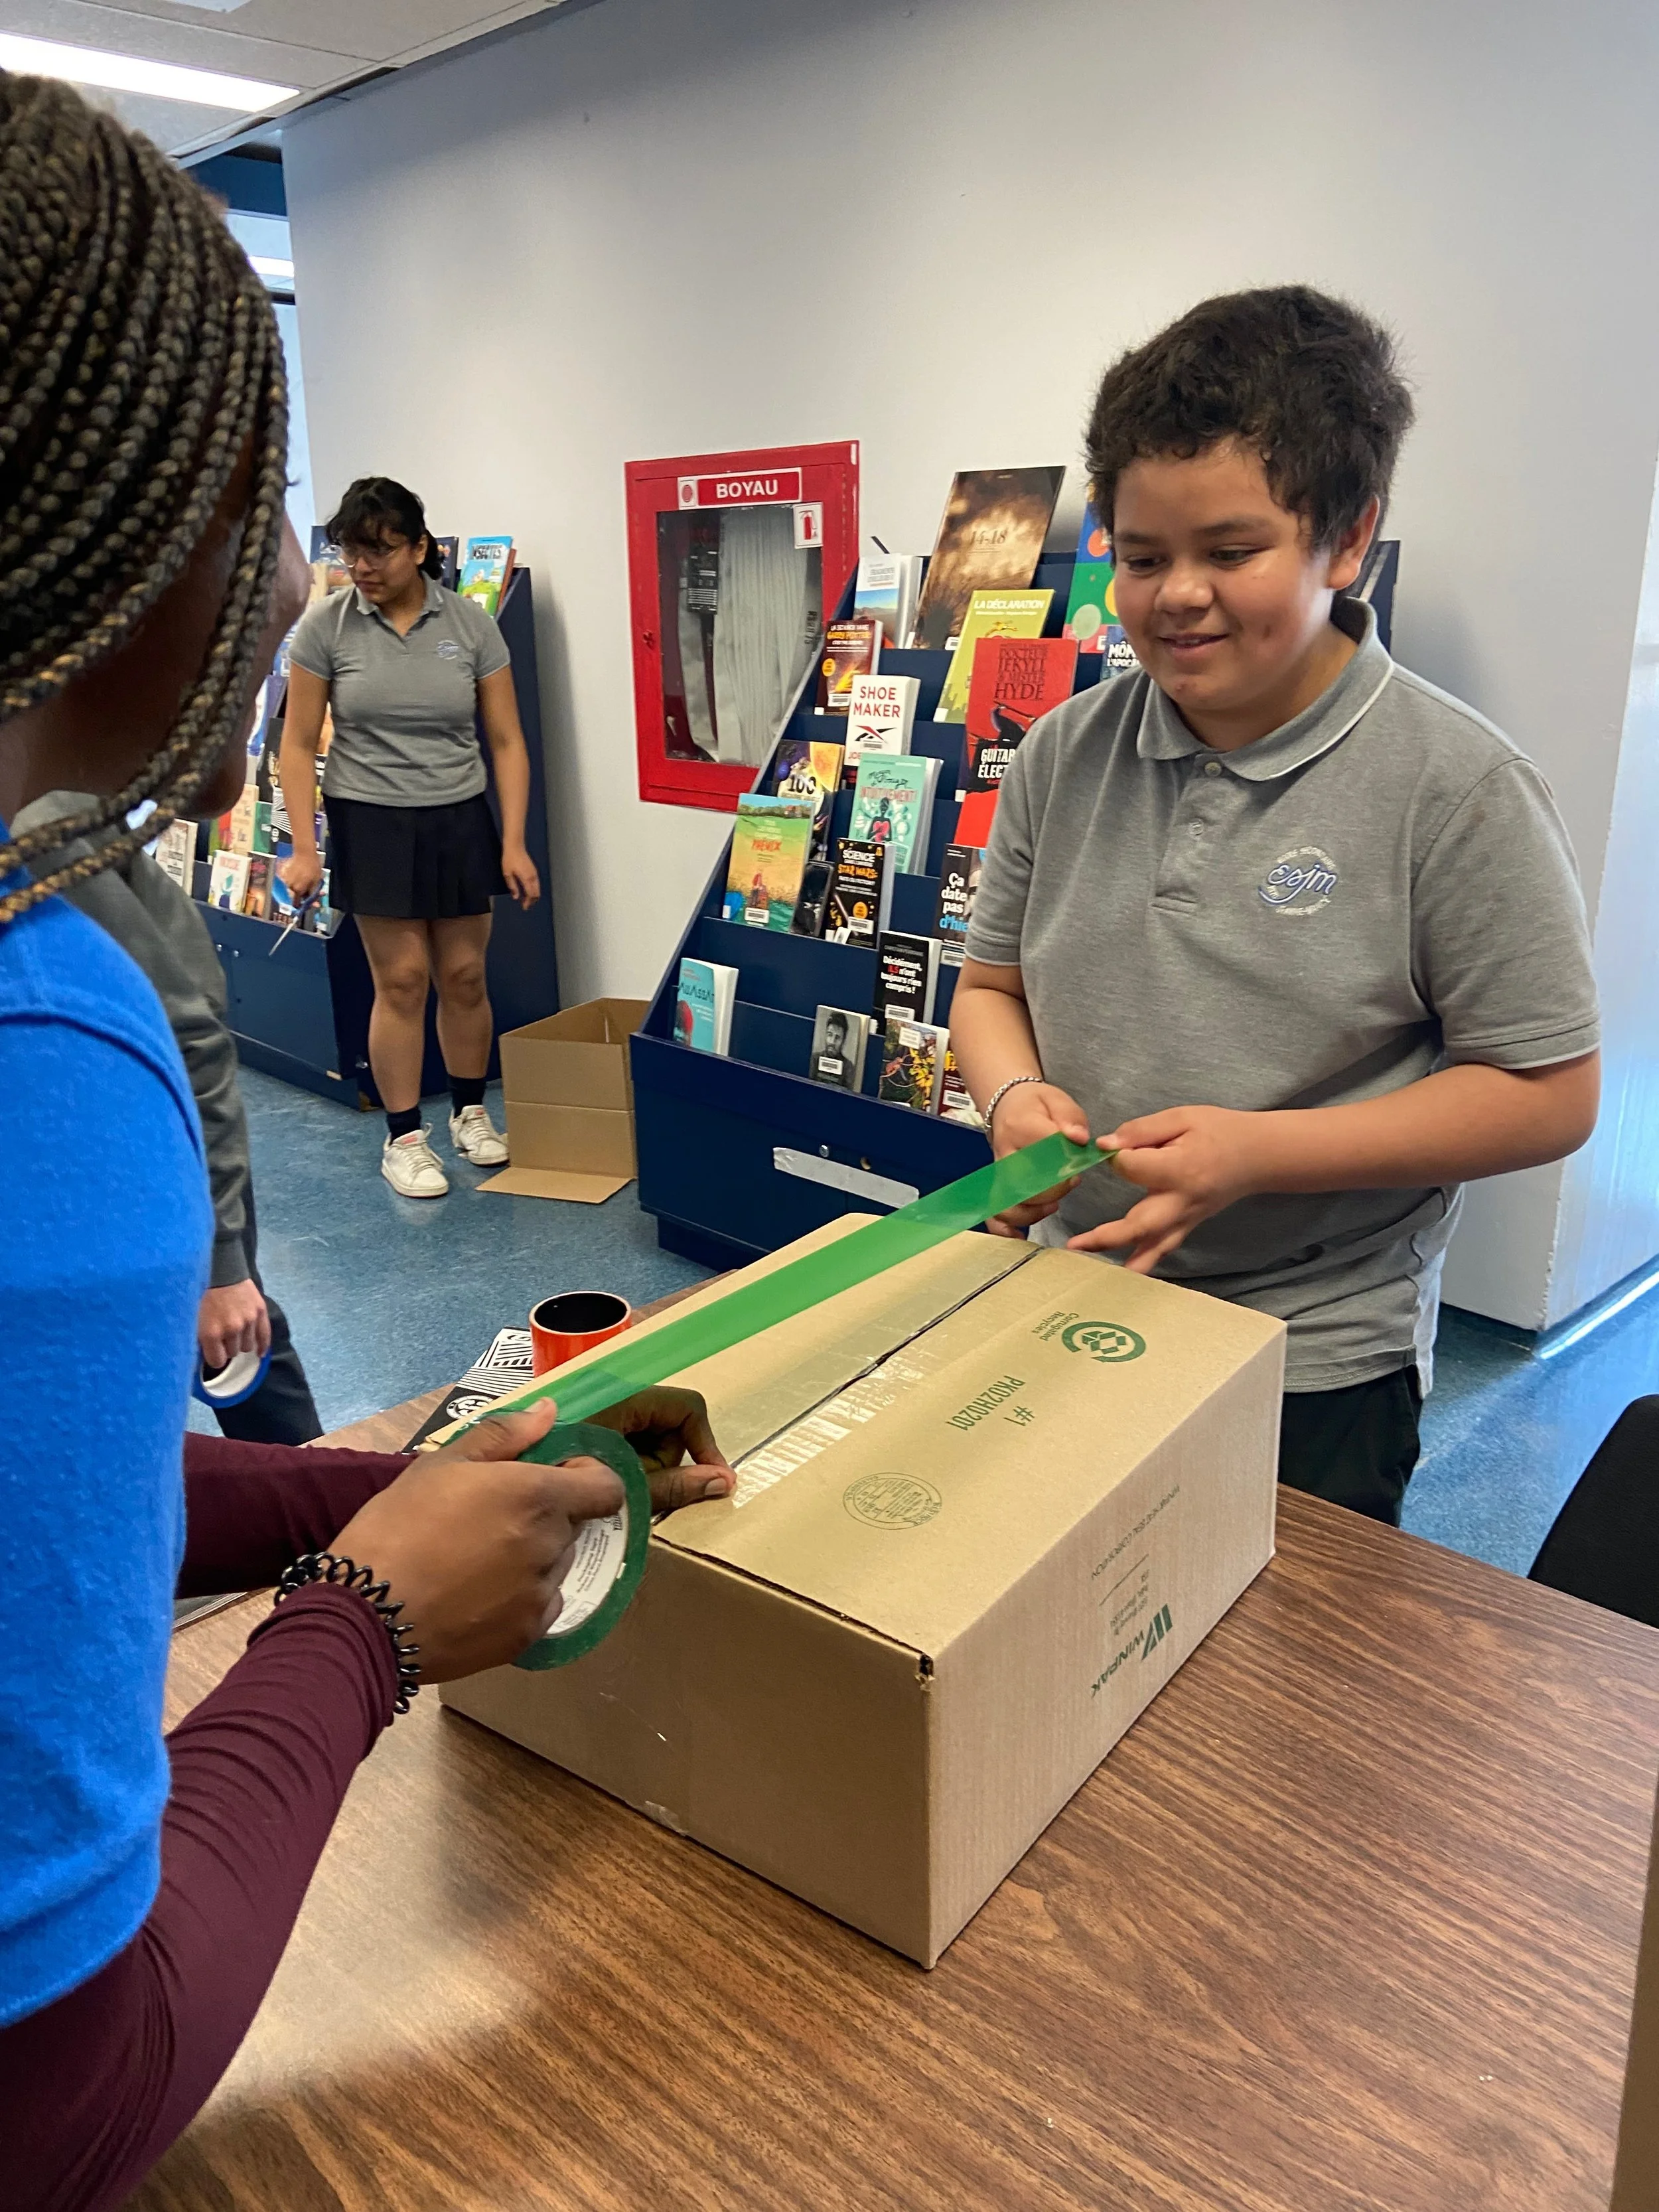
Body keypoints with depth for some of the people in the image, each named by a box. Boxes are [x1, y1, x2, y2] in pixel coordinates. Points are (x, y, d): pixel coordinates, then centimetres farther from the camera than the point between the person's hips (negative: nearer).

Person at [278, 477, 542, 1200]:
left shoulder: (470, 623, -2)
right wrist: (304, 848, -8)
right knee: (401, 980, -2)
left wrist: (514, 843, -5)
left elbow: (506, 741, 0)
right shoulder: (326, 625, -5)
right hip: (371, 822, -1)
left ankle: (470, 1112, 28)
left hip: (460, 820, 2)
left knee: (464, 975, 6)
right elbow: (298, 744, -1)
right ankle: (403, 1138, 12)